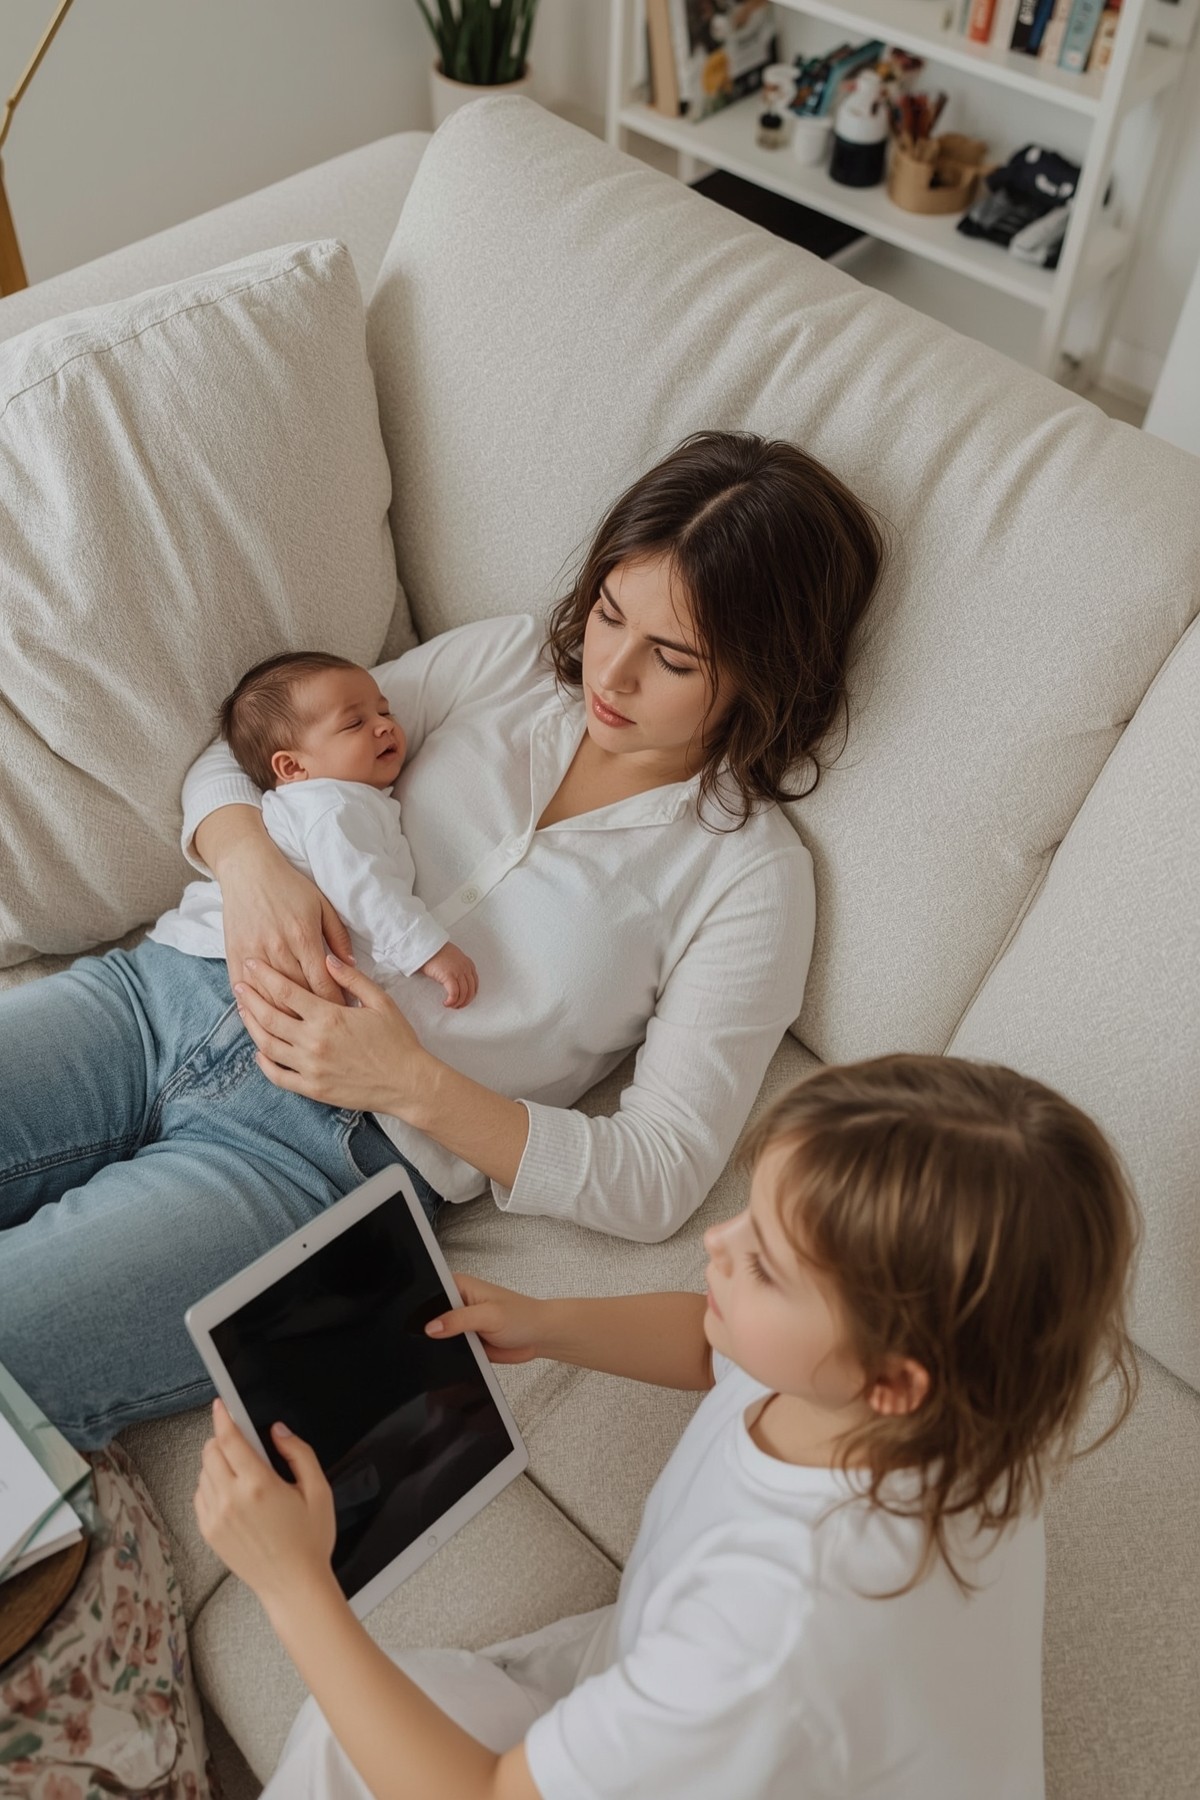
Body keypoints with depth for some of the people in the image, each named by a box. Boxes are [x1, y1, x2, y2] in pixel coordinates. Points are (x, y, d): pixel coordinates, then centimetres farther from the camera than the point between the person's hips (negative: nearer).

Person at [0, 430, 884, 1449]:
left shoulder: (750, 875, -2)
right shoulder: (509, 659, 10)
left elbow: (657, 1182, -6)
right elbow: (235, 756, 13)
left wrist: (416, 1086, -17)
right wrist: (252, 860, -11)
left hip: (322, 1150, -5)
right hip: (175, 991, 5)